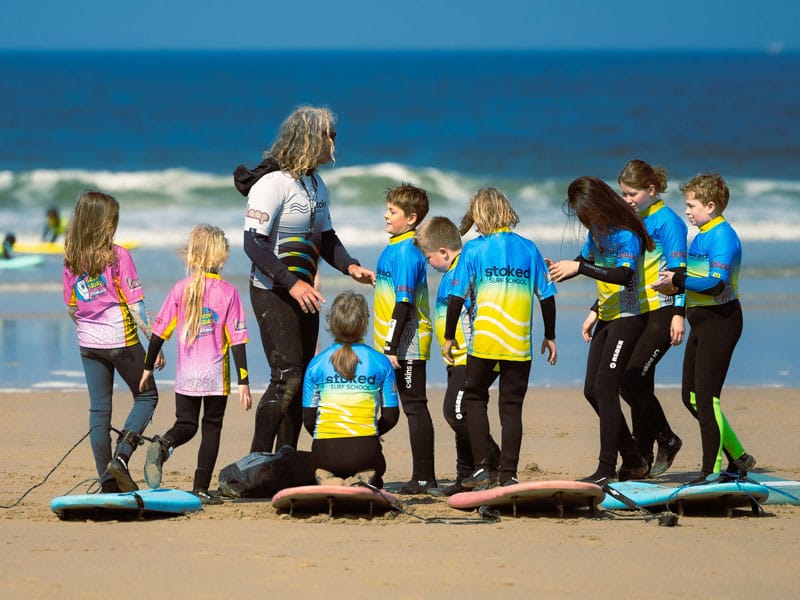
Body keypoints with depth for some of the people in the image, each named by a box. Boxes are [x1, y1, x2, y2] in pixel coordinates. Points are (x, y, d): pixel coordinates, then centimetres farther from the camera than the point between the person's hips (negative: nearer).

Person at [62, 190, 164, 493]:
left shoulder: (71, 259, 1)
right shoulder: (117, 255, -13)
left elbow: (71, 307, 8)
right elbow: (135, 303, -13)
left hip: (88, 343, 5)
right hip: (121, 340, -5)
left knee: (98, 409, 9)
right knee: (146, 396, 12)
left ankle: (107, 479, 7)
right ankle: (120, 457, -7)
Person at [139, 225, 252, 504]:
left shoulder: (181, 289, -1)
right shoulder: (228, 292, -7)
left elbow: (160, 331, 3)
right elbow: (237, 340, -9)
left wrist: (148, 368, 14)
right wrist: (243, 382, -7)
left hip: (186, 376, 2)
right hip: (216, 376, -2)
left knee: (186, 424, 15)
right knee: (211, 428, 9)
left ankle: (162, 445, -18)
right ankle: (201, 488, 4)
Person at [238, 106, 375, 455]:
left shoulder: (315, 184, 11)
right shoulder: (273, 183, -17)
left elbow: (326, 238, 19)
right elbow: (253, 243, -23)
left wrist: (350, 267, 0)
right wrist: (292, 284, -30)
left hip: (303, 292, 9)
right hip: (272, 293, -9)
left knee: (302, 378, 9)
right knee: (287, 377, -15)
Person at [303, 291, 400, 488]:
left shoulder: (317, 364, 3)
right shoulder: (380, 362, 2)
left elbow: (308, 419, 4)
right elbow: (391, 417, 5)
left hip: (325, 450, 0)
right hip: (365, 450, 0)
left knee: (322, 471, 32)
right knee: (374, 477, 30)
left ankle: (328, 482, -7)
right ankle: (362, 482, -8)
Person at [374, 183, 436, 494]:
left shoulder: (406, 251, -16)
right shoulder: (395, 248, 14)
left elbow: (404, 302, -21)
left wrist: (392, 347, -22)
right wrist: (390, 347, 23)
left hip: (407, 346, -10)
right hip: (402, 347, 10)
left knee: (414, 407, -6)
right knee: (413, 408, 11)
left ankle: (423, 477, -4)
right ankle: (423, 477, 14)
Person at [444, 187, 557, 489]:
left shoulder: (474, 249, -3)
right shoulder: (528, 248, 5)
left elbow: (456, 296, -3)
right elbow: (547, 296, 7)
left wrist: (449, 336, 7)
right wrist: (550, 337, 17)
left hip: (484, 341, -2)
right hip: (520, 345, 2)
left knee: (474, 399, 13)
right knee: (512, 406, 7)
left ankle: (483, 467, 5)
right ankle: (508, 474, 3)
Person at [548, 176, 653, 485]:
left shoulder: (626, 234, -19)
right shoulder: (597, 230, 8)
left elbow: (624, 274, -33)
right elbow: (584, 261, 21)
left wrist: (579, 267, -36)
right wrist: (555, 268, 1)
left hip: (627, 318, -10)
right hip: (606, 318, 10)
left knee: (605, 388, -13)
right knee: (592, 390, 8)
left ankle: (606, 469, -10)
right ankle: (633, 460, 18)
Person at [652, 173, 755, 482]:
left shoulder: (723, 237, -16)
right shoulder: (701, 236, 15)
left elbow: (716, 284, -26)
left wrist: (679, 280, -23)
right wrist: (673, 285, 3)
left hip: (720, 320, -10)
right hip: (701, 321, 10)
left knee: (706, 396, -9)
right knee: (691, 396, 12)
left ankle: (713, 469, -4)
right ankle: (738, 457, 19)